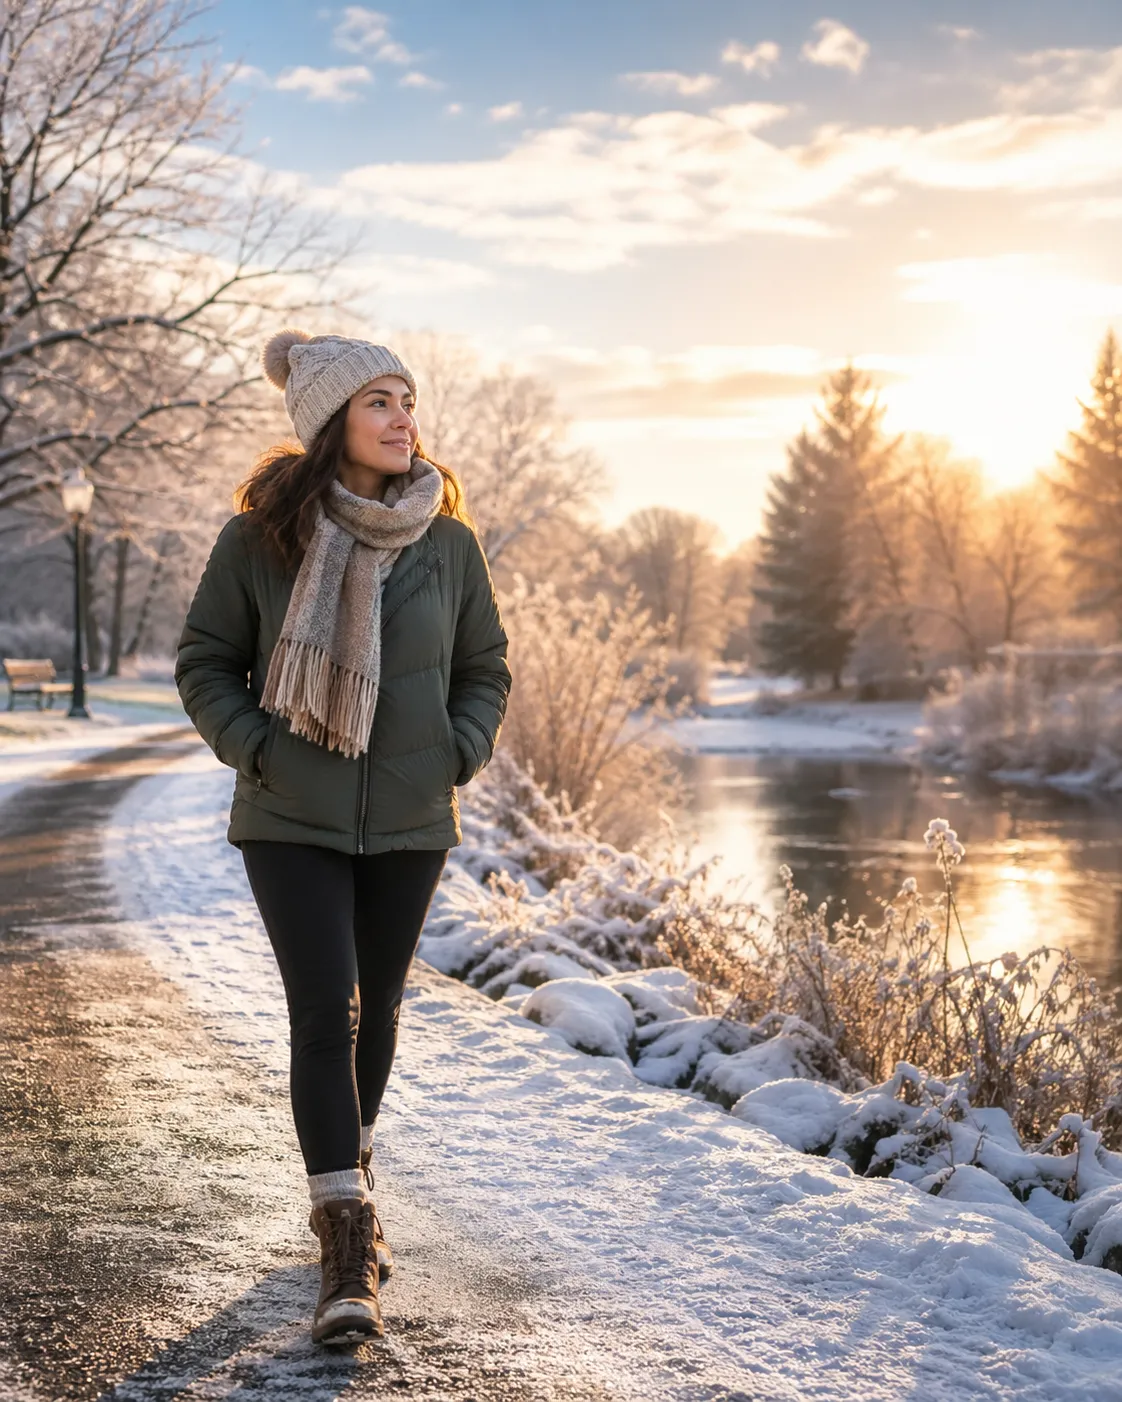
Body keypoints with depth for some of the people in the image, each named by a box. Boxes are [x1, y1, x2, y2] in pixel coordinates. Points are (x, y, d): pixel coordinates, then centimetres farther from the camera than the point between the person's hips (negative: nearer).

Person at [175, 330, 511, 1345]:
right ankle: (348, 1248, -7)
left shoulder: (448, 540, 0)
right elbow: (205, 664, 1)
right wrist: (259, 752, -11)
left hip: (411, 823, 3)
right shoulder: (260, 538, -7)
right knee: (325, 1013, -10)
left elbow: (486, 668, 11)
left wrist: (458, 755, -3)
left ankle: (349, 1178, 38)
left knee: (376, 1010, 14)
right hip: (292, 821, -3)